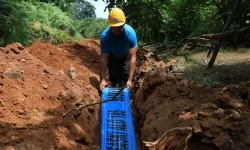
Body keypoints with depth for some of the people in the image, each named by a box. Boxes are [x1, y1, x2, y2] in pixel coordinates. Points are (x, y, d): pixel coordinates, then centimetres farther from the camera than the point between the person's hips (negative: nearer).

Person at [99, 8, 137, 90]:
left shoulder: (130, 33, -37)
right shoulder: (105, 36, -35)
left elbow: (132, 57, -39)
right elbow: (103, 59, -31)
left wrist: (130, 80, -44)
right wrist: (102, 79, -36)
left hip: (126, 56, 0)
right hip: (113, 57, 1)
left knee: (127, 78, -11)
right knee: (114, 79, 0)